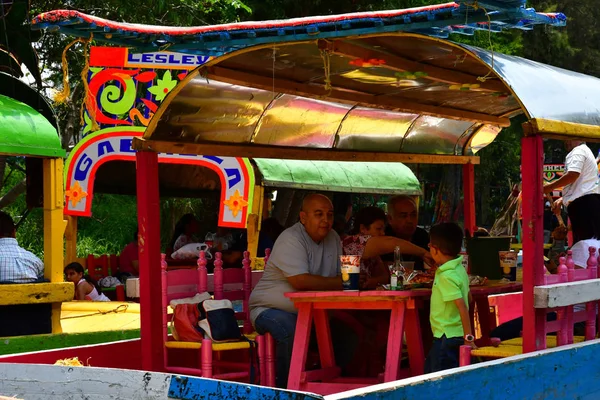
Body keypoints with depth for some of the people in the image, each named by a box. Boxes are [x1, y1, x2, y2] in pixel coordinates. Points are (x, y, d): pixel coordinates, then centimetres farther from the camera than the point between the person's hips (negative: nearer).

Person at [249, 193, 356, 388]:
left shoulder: (333, 238, 6)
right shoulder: (290, 240, -20)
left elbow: (341, 275, 13)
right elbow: (301, 282, -32)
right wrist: (339, 283, -23)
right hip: (270, 309, -8)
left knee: (348, 327, -8)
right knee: (291, 331, -36)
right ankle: (286, 390, -21)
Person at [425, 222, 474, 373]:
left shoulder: (447, 276, -21)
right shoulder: (459, 268, 7)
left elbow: (462, 305, -25)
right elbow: (467, 296, 17)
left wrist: (468, 337, -25)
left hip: (448, 336, -10)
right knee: (429, 371, 20)